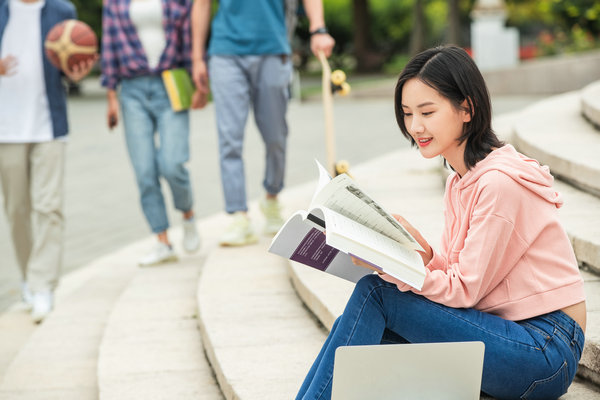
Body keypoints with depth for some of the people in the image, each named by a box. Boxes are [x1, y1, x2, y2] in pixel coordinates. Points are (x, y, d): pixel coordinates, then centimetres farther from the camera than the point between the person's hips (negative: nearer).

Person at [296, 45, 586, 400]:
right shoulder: (460, 181, 13)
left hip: (546, 350, -8)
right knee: (362, 325, -5)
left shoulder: (500, 181, -16)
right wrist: (425, 255, -11)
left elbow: (465, 289, -15)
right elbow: (455, 274, 9)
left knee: (373, 294, -15)